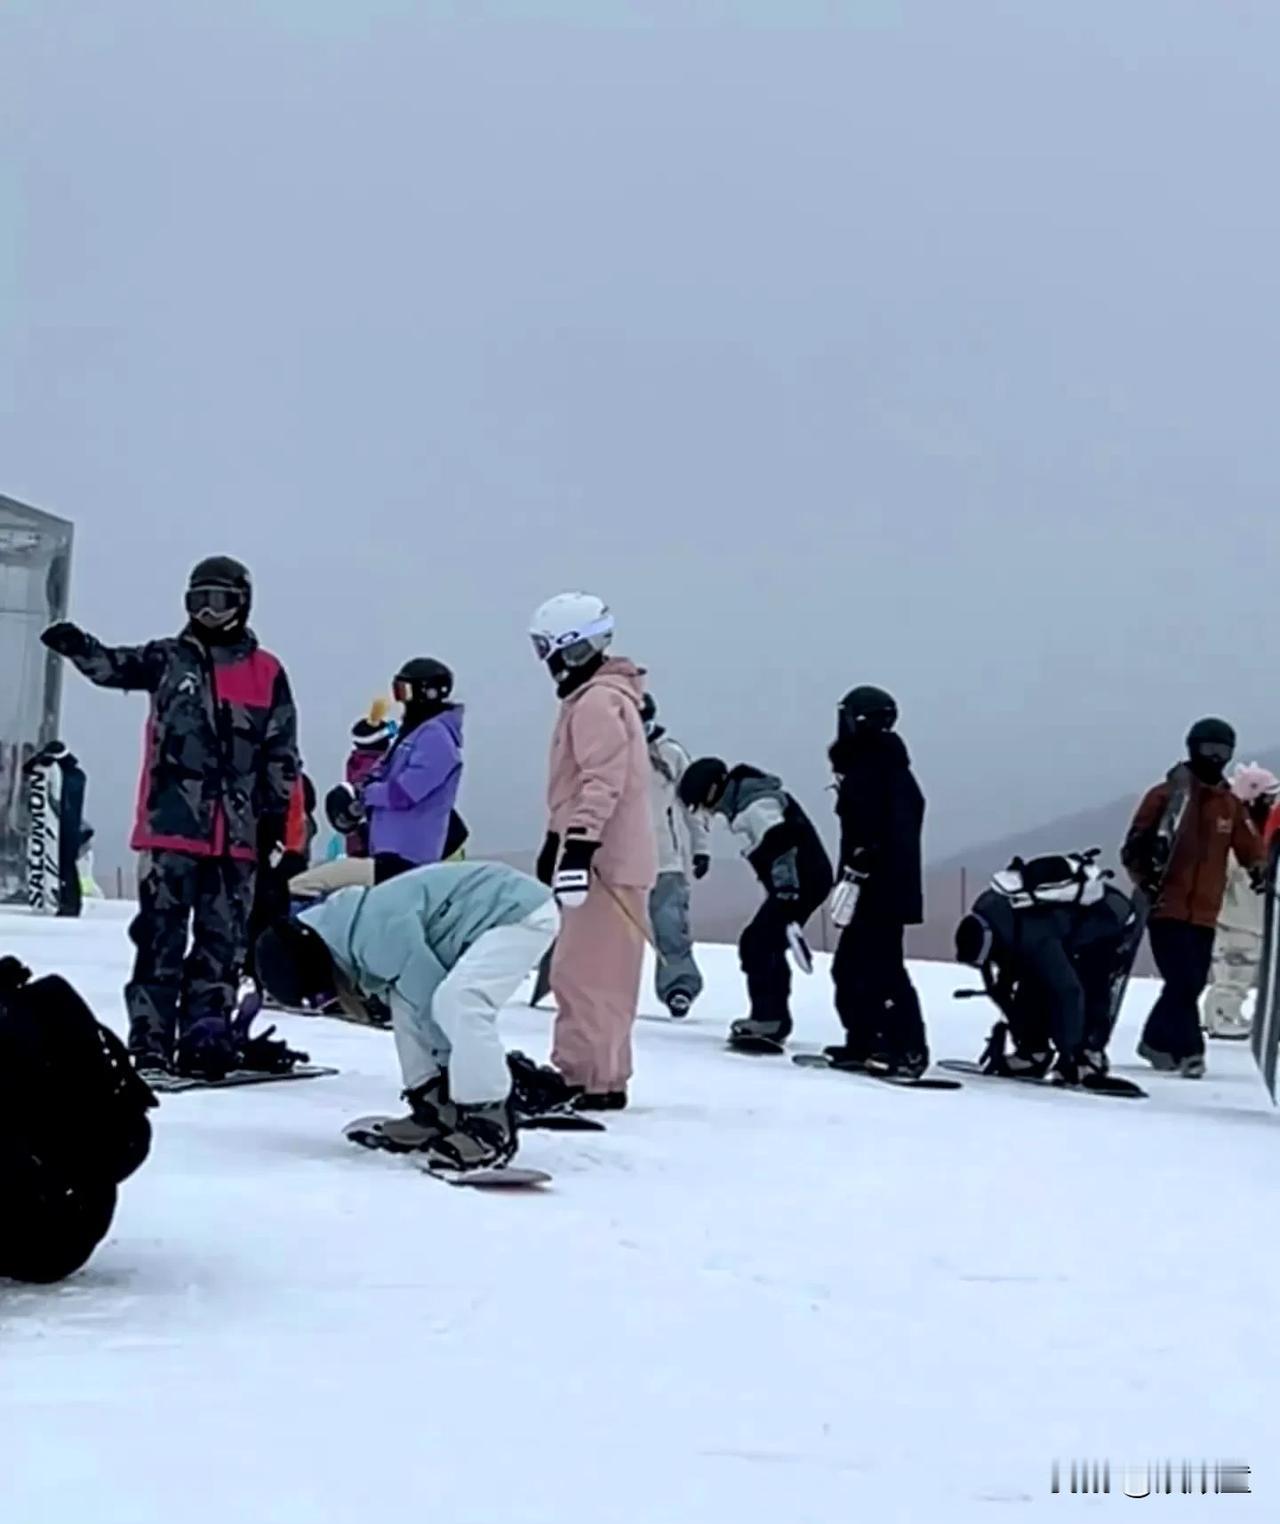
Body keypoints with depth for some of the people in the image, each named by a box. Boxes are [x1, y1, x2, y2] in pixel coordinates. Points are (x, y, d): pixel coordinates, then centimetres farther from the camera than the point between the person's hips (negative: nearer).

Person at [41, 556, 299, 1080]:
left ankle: (205, 1036, 14)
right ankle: (150, 1041, 2)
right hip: (172, 823, -1)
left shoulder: (267, 673, 7)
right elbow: (113, 665, -6)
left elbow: (282, 753, 9)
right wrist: (76, 644, -26)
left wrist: (275, 813, 4)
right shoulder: (169, 659, 8)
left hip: (237, 832, 1)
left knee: (222, 938, 6)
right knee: (161, 933, -1)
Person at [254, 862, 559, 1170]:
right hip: (488, 919, 11)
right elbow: (418, 994, 12)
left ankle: (490, 1128, -17)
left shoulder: (378, 933, -27)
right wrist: (428, 1094, 14)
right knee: (405, 1000, 8)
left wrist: (448, 1065, -6)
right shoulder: (345, 930, 6)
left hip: (523, 914, -11)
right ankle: (434, 1112, 16)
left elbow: (429, 999, -21)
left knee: (457, 1002, -26)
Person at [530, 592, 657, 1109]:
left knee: (584, 974, -9)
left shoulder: (597, 701, -12)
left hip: (606, 862, -11)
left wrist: (579, 847, -29)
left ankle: (595, 1079, -7)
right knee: (589, 973, 15)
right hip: (608, 858, 11)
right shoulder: (597, 697, 21)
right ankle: (586, 1071, 22)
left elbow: (604, 782, -23)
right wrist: (556, 846, 28)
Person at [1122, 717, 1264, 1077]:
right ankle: (1189, 1050, -7)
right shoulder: (1165, 795, -2)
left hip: (1204, 913, 5)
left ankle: (1158, 1042, 26)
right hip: (1167, 907, -5)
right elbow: (1134, 846, -3)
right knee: (1183, 981, -14)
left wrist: (1259, 872, -10)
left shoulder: (1231, 806, 11)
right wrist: (1144, 876, -18)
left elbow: (1250, 849, 10)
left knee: (1192, 984, 9)